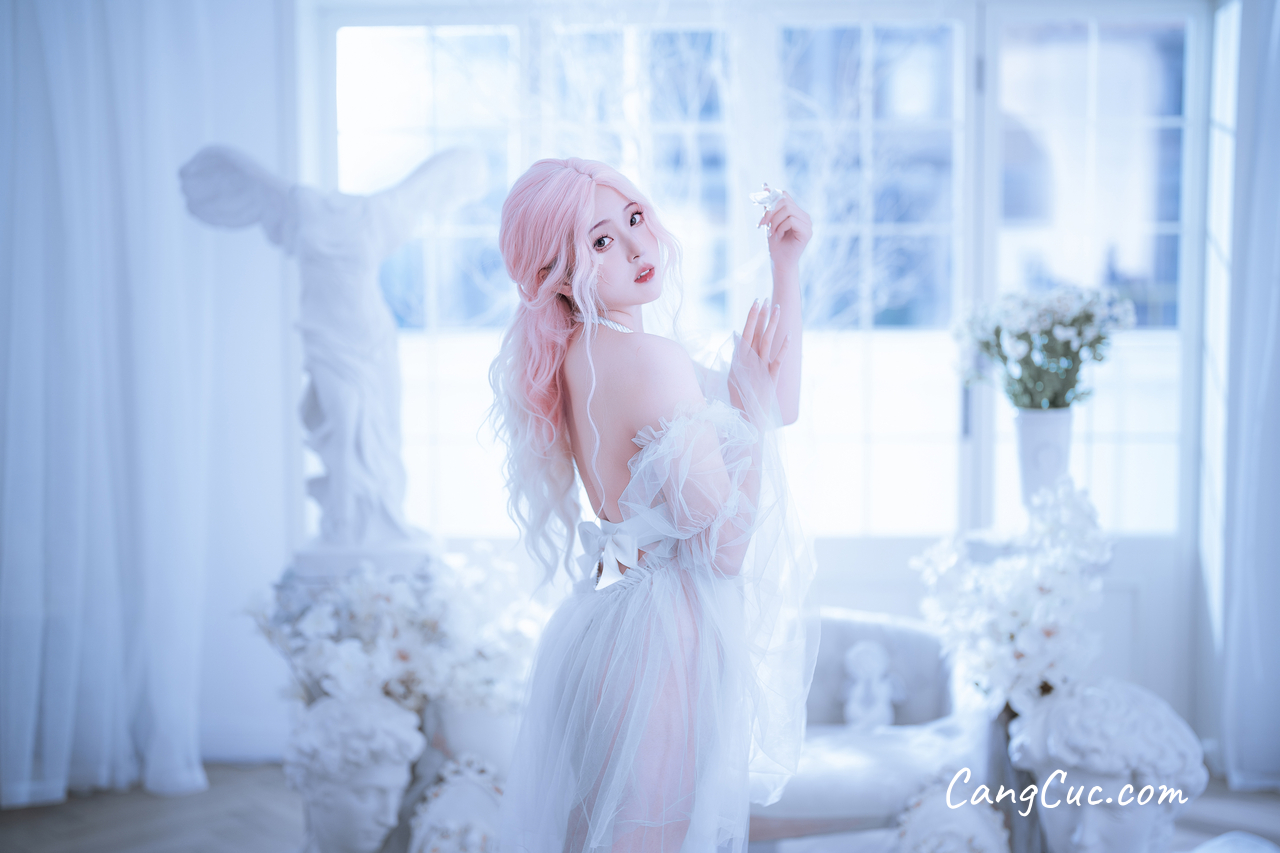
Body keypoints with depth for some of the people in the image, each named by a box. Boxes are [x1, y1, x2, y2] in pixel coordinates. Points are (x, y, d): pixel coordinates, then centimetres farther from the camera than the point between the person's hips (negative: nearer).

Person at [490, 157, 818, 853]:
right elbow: (727, 546, -20)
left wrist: (786, 268, 9)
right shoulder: (651, 360, -21)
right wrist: (750, 396, -14)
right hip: (668, 639, -10)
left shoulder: (584, 353, 8)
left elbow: (782, 406, 13)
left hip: (610, 618, 10)